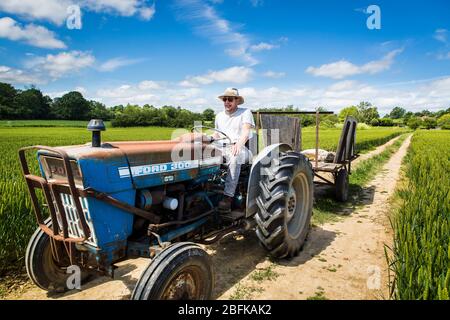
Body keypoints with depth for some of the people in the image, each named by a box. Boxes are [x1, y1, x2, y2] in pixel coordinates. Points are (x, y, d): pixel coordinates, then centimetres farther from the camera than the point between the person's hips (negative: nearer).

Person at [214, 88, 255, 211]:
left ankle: (228, 196, -41)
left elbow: (246, 132, -13)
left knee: (234, 157, -40)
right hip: (222, 148, 5)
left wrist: (239, 144, -33)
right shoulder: (219, 115, 22)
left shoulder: (245, 113, 3)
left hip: (241, 149, -5)